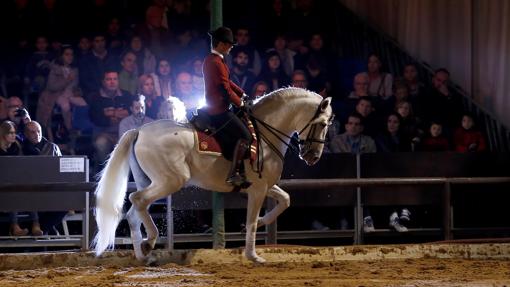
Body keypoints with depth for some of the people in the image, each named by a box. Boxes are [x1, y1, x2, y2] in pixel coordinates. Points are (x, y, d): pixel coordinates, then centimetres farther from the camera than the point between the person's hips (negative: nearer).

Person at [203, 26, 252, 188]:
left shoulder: (211, 60, 15)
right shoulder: (217, 63, -17)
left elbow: (227, 82, 22)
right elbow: (226, 89, -17)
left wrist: (242, 93, 13)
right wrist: (240, 103, -4)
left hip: (213, 108, 11)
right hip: (219, 111, -11)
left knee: (243, 132, 19)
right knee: (245, 136, -17)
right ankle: (234, 173, -24)